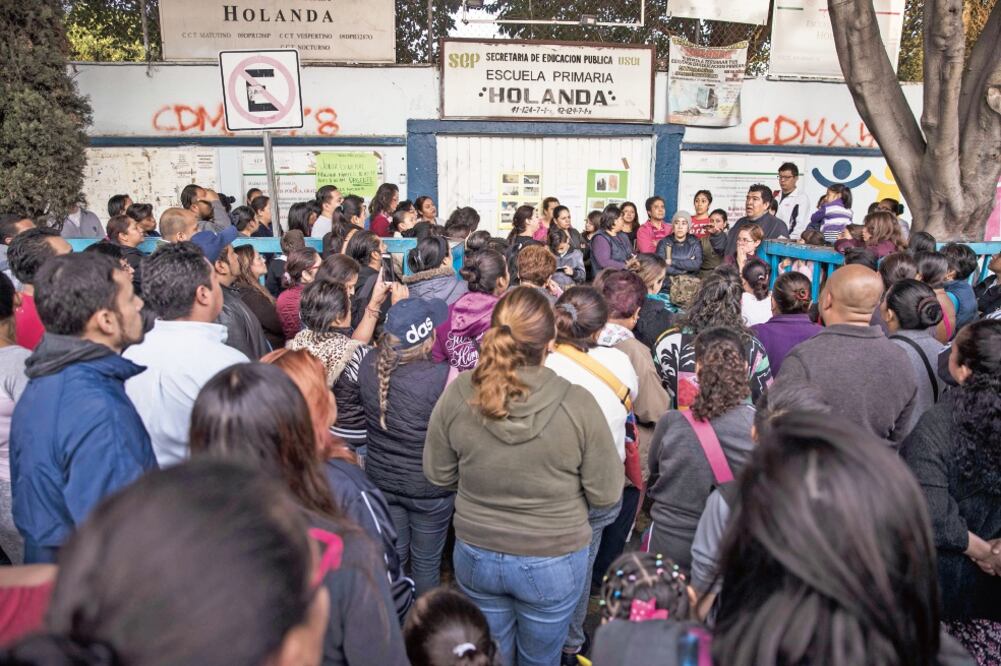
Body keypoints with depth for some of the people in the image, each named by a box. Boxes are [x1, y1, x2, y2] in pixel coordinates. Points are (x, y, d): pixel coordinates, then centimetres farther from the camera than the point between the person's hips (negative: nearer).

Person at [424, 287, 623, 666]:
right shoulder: (578, 404, -26)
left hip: (476, 556, 2)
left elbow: (438, 475, -4)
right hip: (553, 563, -2)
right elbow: (607, 493, -14)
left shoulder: (457, 395, -19)